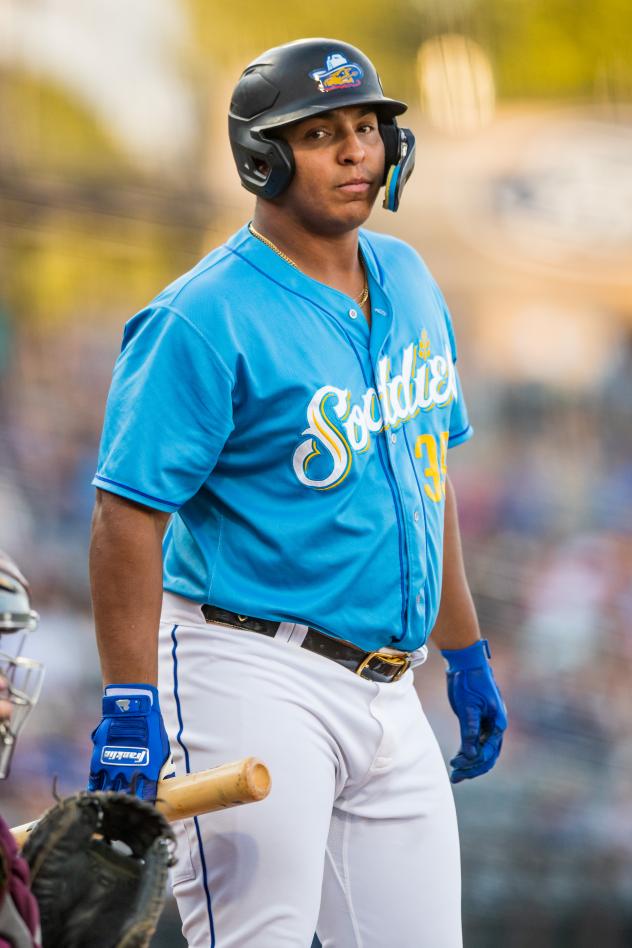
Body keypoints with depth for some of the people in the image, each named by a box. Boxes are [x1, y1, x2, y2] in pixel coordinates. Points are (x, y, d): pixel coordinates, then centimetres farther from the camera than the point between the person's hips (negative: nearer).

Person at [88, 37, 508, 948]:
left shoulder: (406, 281, 13)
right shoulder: (205, 319, -12)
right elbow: (130, 513, -17)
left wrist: (467, 656, 25)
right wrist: (129, 706, -24)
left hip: (387, 692, 8)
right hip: (255, 680, -8)